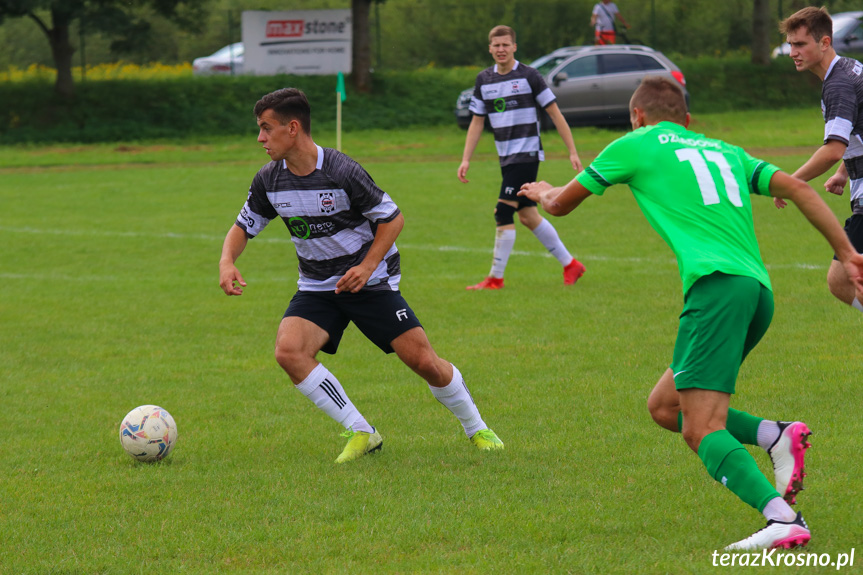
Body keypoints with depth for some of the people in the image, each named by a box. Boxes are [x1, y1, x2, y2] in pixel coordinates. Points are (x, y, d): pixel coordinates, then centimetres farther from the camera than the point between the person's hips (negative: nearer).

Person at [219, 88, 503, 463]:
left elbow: (392, 218, -11)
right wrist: (227, 261, -11)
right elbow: (244, 226, 9)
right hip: (316, 288, 4)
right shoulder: (269, 181, -5)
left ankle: (476, 429, 18)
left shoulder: (342, 172, -20)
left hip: (370, 281, -4)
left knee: (423, 361, -9)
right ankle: (361, 433, -12)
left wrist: (367, 266, -21)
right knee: (288, 351, -23)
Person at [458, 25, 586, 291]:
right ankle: (570, 264, 22)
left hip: (527, 154, -7)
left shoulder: (528, 76, -6)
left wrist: (572, 152, -5)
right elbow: (477, 122, 14)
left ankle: (495, 277, -5)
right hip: (506, 157, 7)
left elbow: (555, 114, -3)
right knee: (528, 216, 10)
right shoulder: (483, 80, 9)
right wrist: (466, 159, 7)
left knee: (503, 212, -12)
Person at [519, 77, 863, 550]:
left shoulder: (636, 144, 13)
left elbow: (560, 205, 23)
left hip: (717, 285, -7)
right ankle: (776, 435, 1)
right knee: (664, 407, 18)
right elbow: (795, 187, 15)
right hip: (758, 289, 7)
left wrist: (542, 192, 46)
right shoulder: (723, 151, 27)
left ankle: (782, 518, -35)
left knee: (702, 430, -15)